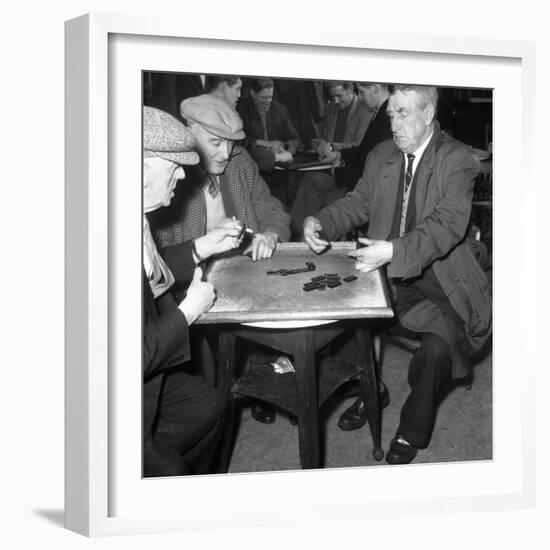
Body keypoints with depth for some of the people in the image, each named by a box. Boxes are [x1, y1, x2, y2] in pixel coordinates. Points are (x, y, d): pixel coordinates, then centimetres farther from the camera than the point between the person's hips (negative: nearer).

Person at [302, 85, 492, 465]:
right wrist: (320, 223, -11)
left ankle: (413, 430, -1)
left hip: (436, 277, -5)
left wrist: (394, 250, -38)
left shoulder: (458, 159, -10)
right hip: (385, 272, 6)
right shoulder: (381, 156, 9)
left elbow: (448, 224, -23)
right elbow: (358, 203, 12)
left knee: (439, 344, -28)